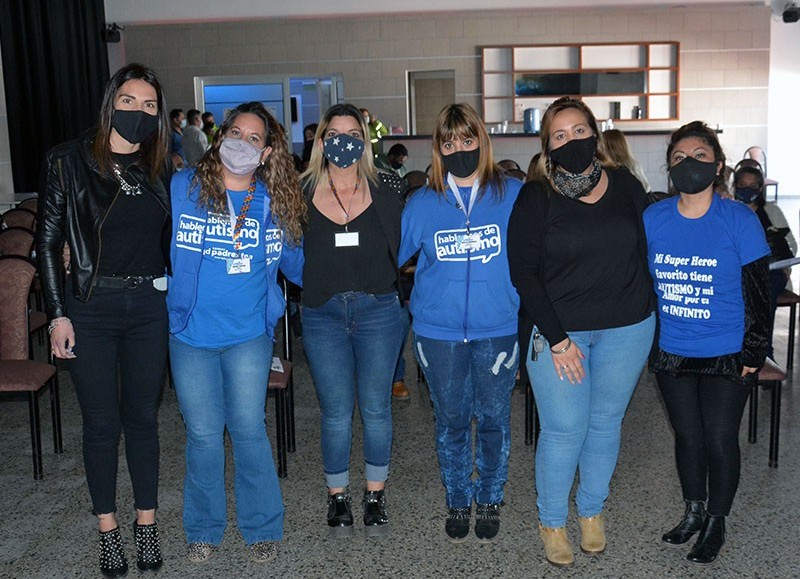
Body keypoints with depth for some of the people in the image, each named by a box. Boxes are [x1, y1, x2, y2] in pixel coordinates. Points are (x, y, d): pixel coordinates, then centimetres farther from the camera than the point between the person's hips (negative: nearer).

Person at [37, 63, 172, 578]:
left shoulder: (161, 169, 6)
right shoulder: (69, 161, -3)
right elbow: (49, 240, -2)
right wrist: (58, 314, -6)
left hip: (149, 306, 2)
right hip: (90, 307, -2)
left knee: (144, 417, 11)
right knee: (102, 422, 7)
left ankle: (147, 521, 26)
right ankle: (108, 528, 23)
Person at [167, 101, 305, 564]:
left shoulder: (274, 204, 2)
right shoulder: (182, 189, -2)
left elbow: (295, 264, 12)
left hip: (249, 334, 0)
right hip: (190, 334, 0)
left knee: (248, 429, 3)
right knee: (203, 435, 7)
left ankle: (263, 527, 22)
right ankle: (204, 529, 28)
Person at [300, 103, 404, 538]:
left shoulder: (386, 187, 2)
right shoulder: (303, 191, 3)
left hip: (378, 310, 0)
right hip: (323, 315, 0)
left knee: (376, 408, 8)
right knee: (336, 412, 6)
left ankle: (376, 496, 26)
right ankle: (337, 497, 25)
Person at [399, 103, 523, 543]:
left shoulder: (513, 195, -2)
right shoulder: (422, 203, 2)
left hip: (498, 328, -1)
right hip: (438, 330, 1)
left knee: (493, 419, 10)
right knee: (451, 420, 12)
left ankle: (489, 500, 31)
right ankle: (457, 502, 31)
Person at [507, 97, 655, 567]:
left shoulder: (626, 186, 2)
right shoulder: (536, 197, -8)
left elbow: (644, 251, 11)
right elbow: (523, 272, -10)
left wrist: (647, 315, 7)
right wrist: (556, 338, -14)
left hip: (626, 329, 3)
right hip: (558, 330, -3)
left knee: (606, 422, 14)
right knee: (564, 430, 1)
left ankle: (592, 510, 36)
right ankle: (552, 522, 24)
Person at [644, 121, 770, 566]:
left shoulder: (740, 220, -11)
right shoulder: (653, 219, -2)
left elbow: (757, 292, -7)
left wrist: (753, 352, -9)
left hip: (726, 357, -3)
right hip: (672, 354, 3)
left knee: (720, 439, 6)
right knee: (687, 436, 16)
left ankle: (716, 523, 28)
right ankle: (693, 513, 37)